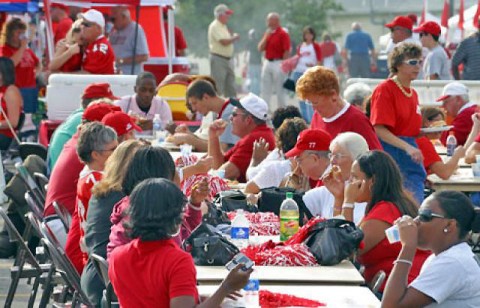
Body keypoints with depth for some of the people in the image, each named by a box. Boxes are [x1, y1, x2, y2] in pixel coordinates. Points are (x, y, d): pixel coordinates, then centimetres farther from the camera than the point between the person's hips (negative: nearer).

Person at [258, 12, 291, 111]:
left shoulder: (283, 34, -9)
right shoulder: (267, 33, 13)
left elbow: (287, 51, -13)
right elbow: (260, 48, 8)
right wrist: (266, 37, -4)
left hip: (278, 63, -7)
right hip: (267, 63, 8)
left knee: (279, 90, -1)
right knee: (265, 90, 10)